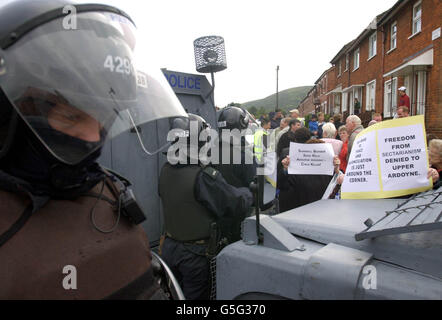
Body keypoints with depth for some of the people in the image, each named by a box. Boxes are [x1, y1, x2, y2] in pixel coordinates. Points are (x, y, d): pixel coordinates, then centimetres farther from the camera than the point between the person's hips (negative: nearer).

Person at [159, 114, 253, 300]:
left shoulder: (166, 170, -6)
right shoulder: (204, 176, -26)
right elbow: (237, 204, -20)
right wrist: (248, 193, 3)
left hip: (169, 248, 6)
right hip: (194, 253, -6)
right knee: (195, 296, 13)